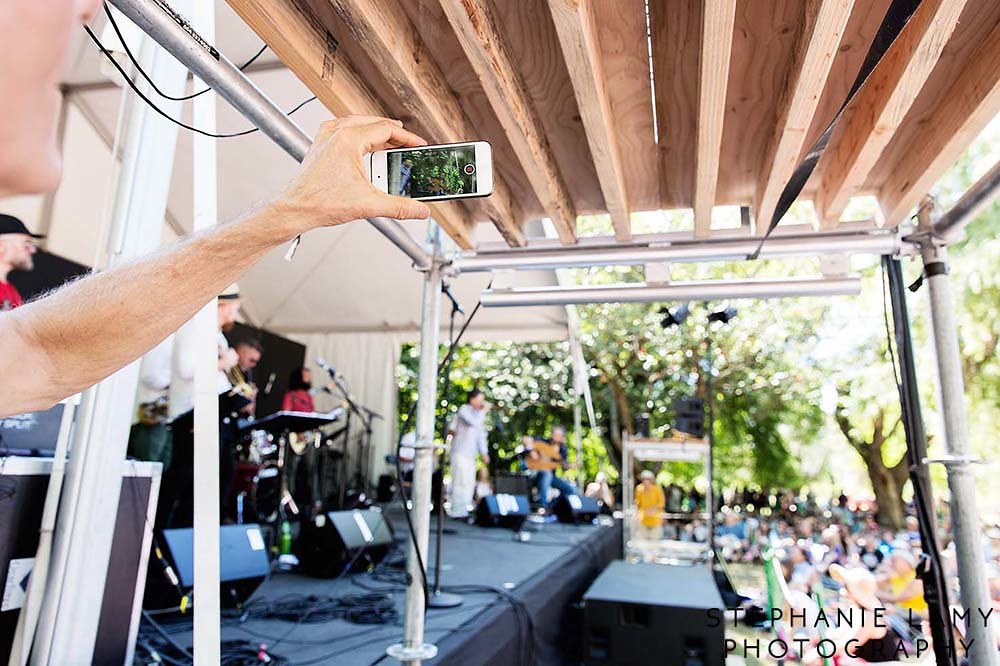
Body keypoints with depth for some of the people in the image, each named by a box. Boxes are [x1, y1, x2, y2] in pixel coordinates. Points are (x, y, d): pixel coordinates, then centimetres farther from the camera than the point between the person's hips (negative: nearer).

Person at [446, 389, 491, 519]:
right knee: (461, 482, -9)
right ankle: (457, 512, -5)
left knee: (470, 484, 7)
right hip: (460, 453, -8)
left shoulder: (478, 413, 18)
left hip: (470, 455, 8)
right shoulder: (464, 409, -6)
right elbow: (474, 422, -25)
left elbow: (481, 435, 21)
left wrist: (484, 453, 14)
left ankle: (464, 511, 13)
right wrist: (484, 411, -13)